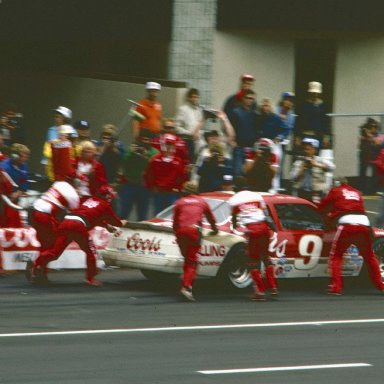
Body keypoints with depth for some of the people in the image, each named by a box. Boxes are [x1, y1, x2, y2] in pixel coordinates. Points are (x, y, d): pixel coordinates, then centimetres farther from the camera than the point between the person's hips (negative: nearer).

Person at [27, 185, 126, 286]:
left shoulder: (90, 200, 33)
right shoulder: (105, 205, 14)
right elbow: (114, 220, 27)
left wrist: (107, 225, 55)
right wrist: (121, 223, 48)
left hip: (65, 222, 6)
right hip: (78, 226, -6)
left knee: (55, 250, 2)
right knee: (90, 251, 9)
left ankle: (35, 265, -13)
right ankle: (90, 278, 8)